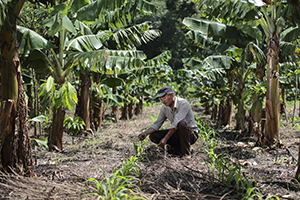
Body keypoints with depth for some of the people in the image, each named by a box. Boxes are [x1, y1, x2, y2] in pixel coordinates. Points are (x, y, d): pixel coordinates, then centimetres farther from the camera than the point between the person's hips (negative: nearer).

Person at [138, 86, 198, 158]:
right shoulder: (165, 108, -1)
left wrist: (165, 139, -38)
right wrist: (146, 133, -18)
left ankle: (186, 153, -22)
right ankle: (178, 148, -1)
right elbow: (157, 124, 0)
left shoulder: (183, 104, -23)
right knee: (153, 136, -11)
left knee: (181, 123, -39)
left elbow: (176, 124, -31)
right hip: (177, 133, 6)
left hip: (191, 134, -6)